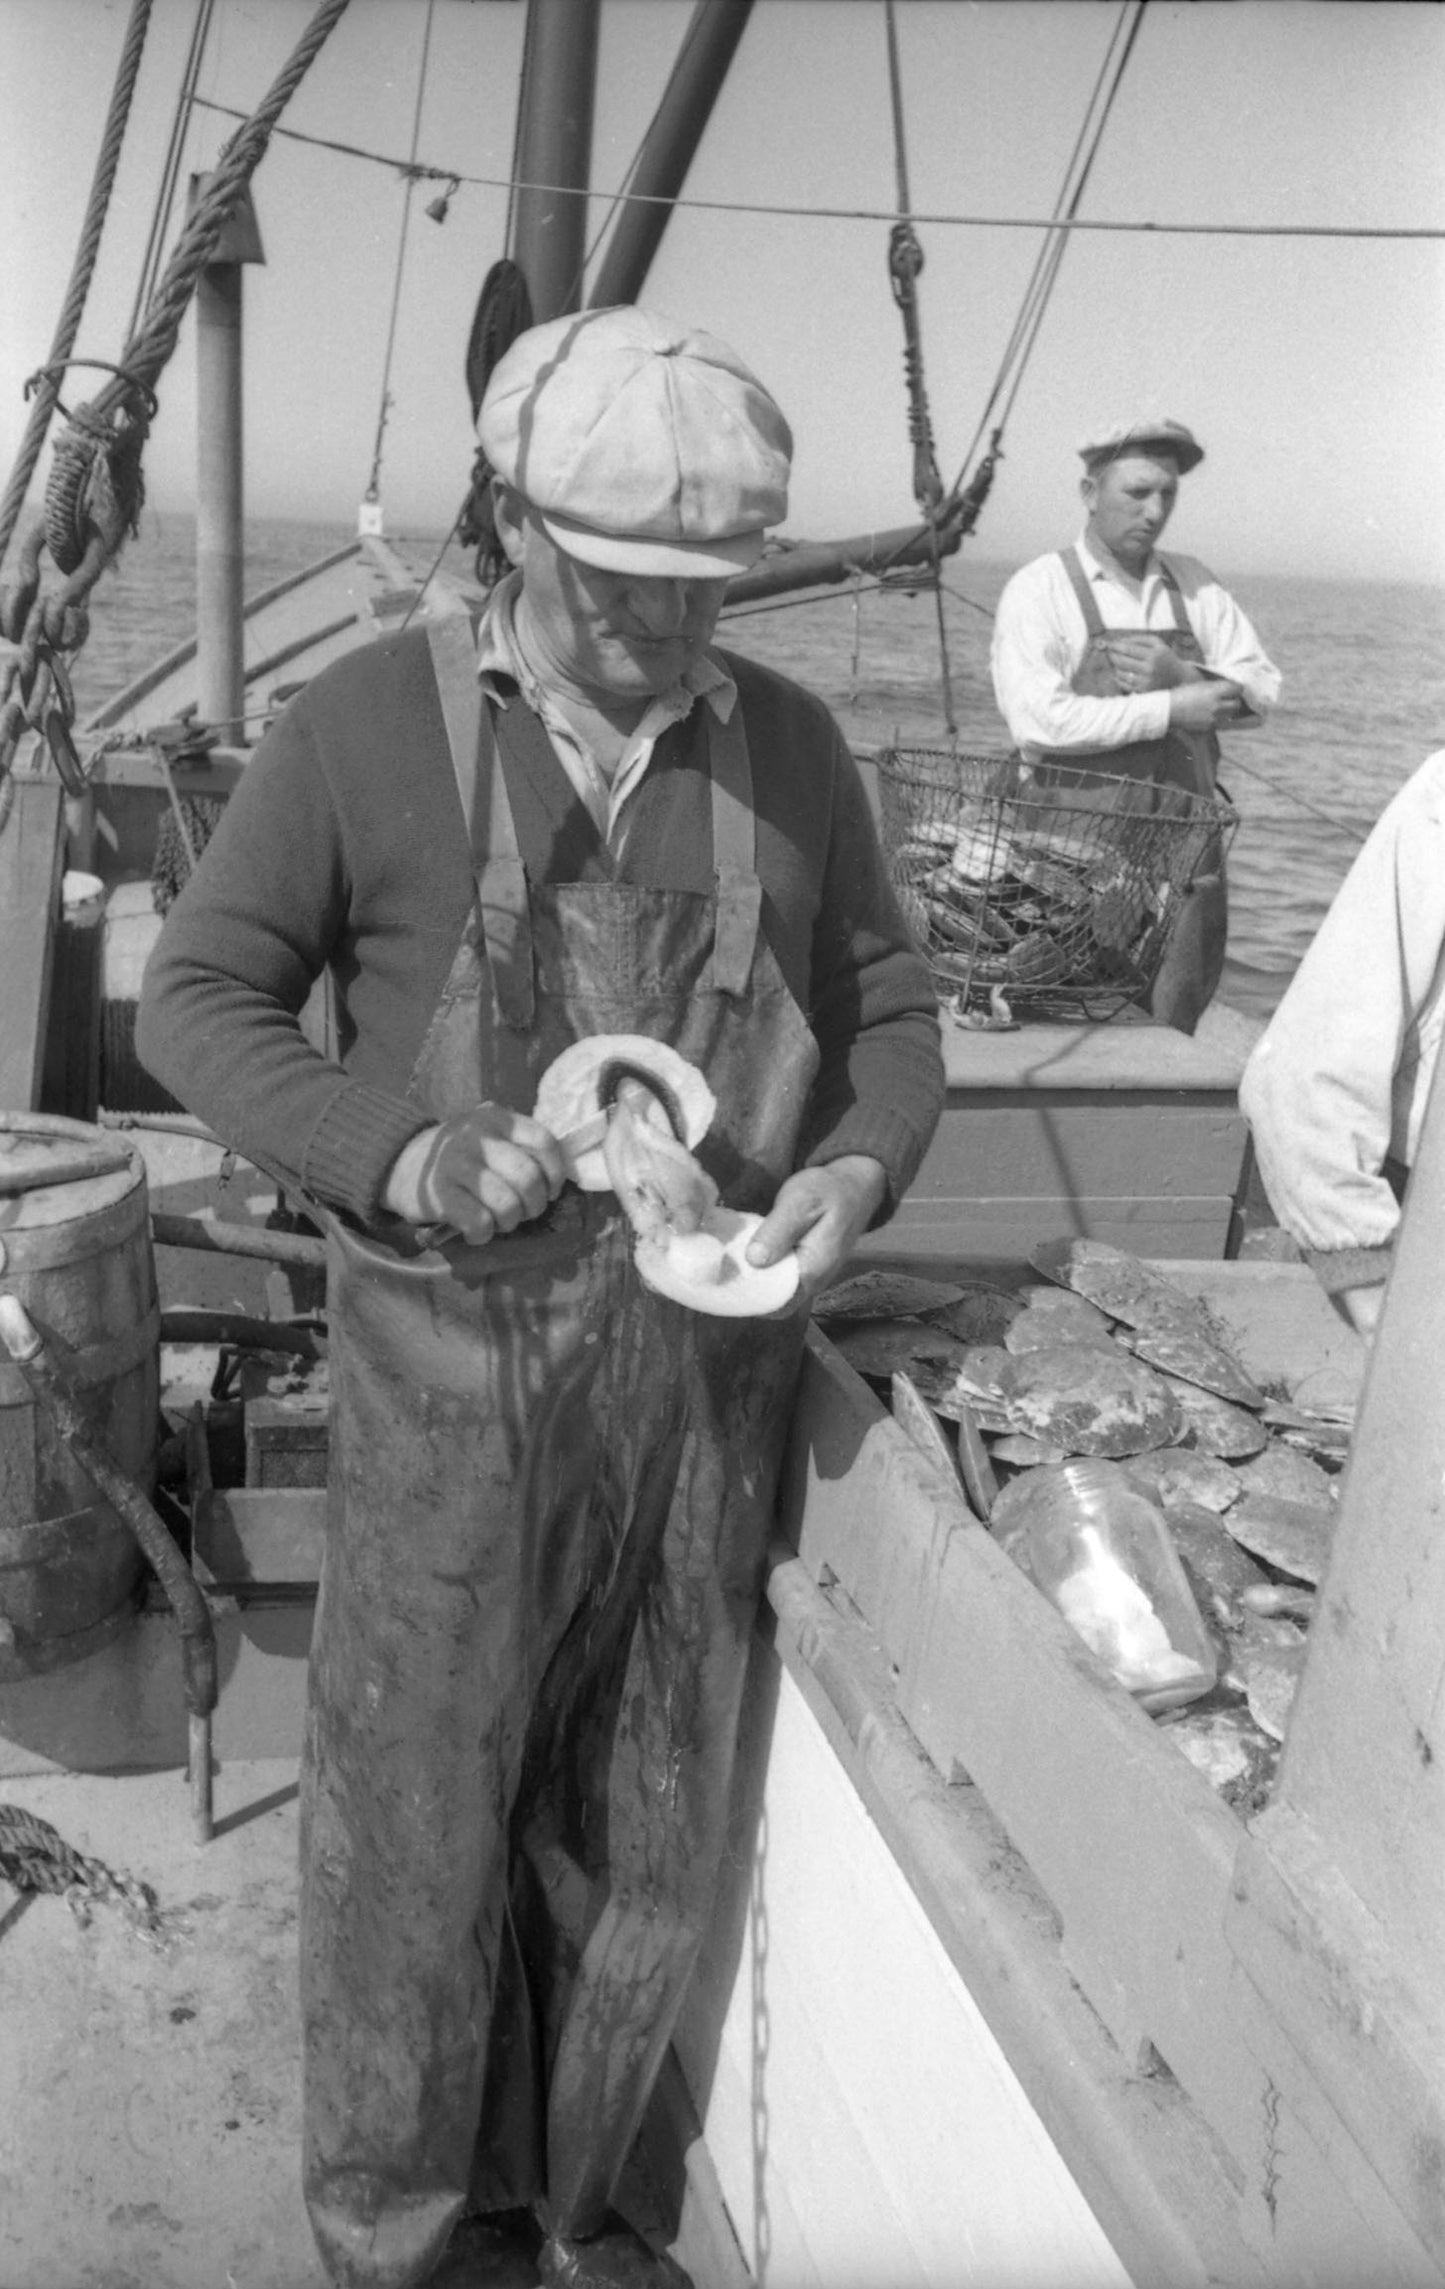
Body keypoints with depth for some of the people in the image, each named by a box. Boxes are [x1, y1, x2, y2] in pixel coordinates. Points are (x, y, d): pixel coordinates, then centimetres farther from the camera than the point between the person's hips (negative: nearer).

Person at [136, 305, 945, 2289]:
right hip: (455, 1368, -3)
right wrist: (394, 1154, -17)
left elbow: (889, 1008, 12)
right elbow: (199, 996, -2)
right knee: (416, 1814, 8)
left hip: (710, 1369, 4)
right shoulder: (369, 727, -4)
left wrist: (859, 1169, -9)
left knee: (646, 1830, 16)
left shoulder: (790, 748, 5)